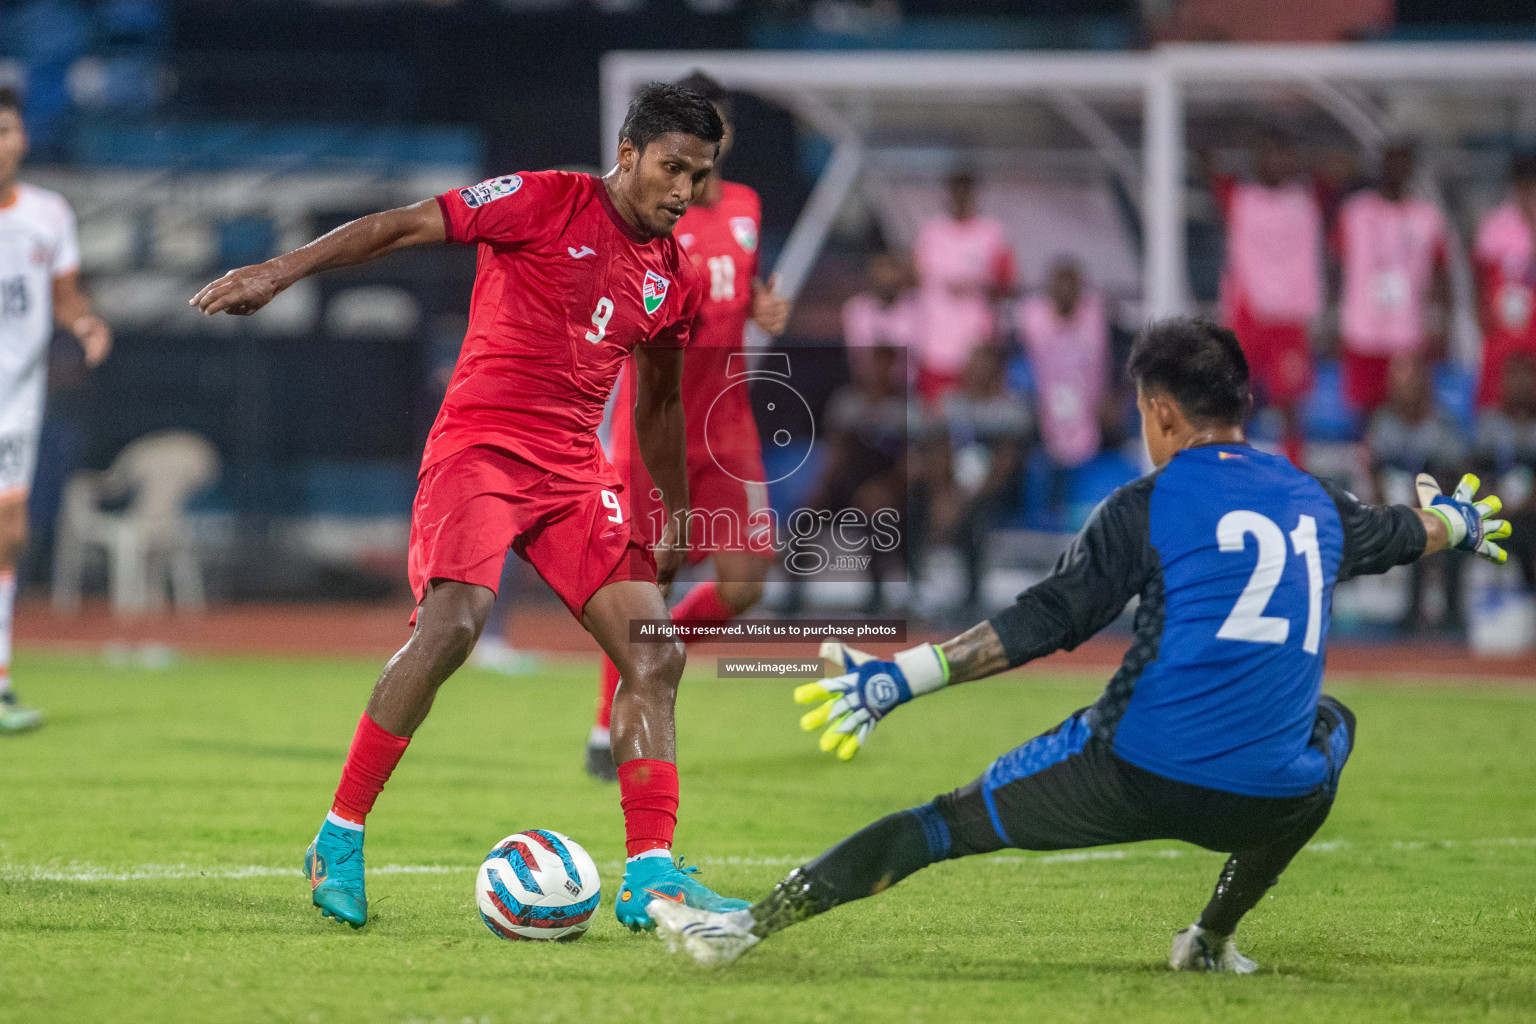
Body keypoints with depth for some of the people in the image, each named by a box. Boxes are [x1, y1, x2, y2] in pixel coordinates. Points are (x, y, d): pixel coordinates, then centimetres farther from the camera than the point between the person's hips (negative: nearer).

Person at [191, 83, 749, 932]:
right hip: (481, 446, -7)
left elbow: (658, 402, 28)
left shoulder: (673, 277, 13)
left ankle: (650, 877, -4)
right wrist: (282, 271, -17)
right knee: (452, 623, -27)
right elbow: (405, 225, -7)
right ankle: (339, 841, -15)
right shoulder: (545, 201, -5)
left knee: (655, 656, -7)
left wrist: (678, 514, 30)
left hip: (576, 472, 7)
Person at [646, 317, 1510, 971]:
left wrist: (897, 679, -6)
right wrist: (1460, 520, 63)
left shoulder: (1151, 504, 2)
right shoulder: (1315, 503, 16)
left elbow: (1045, 623, -6)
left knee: (942, 824, 11)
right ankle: (1213, 941, 33)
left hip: (1132, 775, -4)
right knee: (1332, 722, 38)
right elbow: (1401, 534, 38)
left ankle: (749, 928, 6)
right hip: (1267, 802, 4)